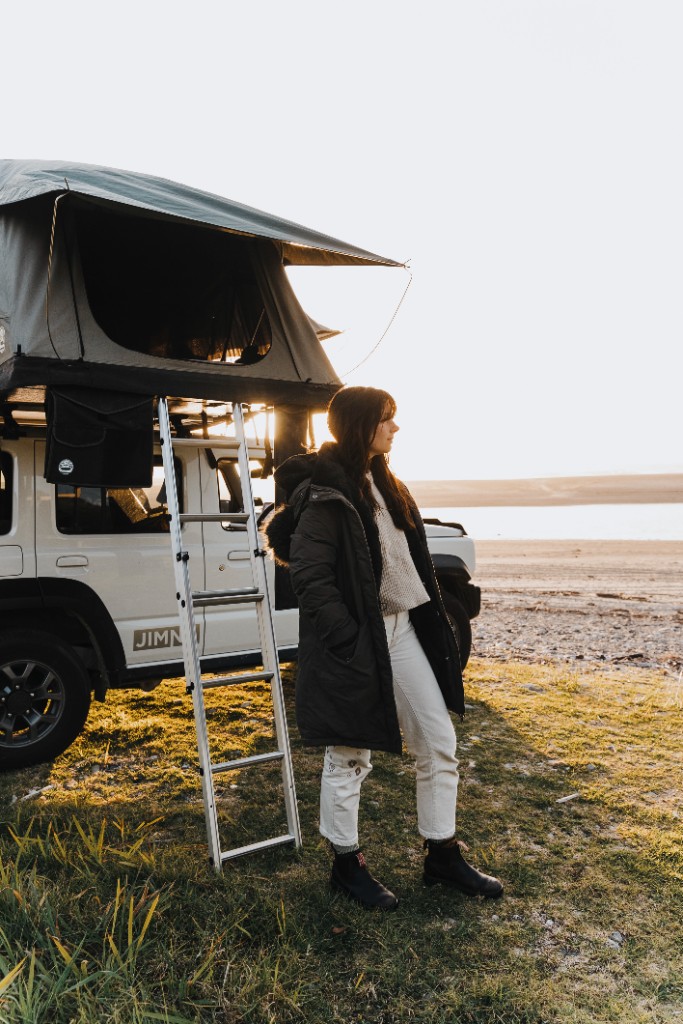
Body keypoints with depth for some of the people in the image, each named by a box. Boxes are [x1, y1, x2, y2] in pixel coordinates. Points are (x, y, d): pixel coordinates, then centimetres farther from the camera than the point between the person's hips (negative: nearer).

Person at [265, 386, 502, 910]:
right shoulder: (324, 494, -15)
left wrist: (434, 621, 11)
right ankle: (348, 864, 29)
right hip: (356, 643, -8)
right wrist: (349, 642, -19)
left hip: (402, 629, 9)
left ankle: (443, 856, 30)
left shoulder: (384, 484, 12)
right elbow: (310, 579, -18)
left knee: (439, 744, 13)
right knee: (350, 757, 9)